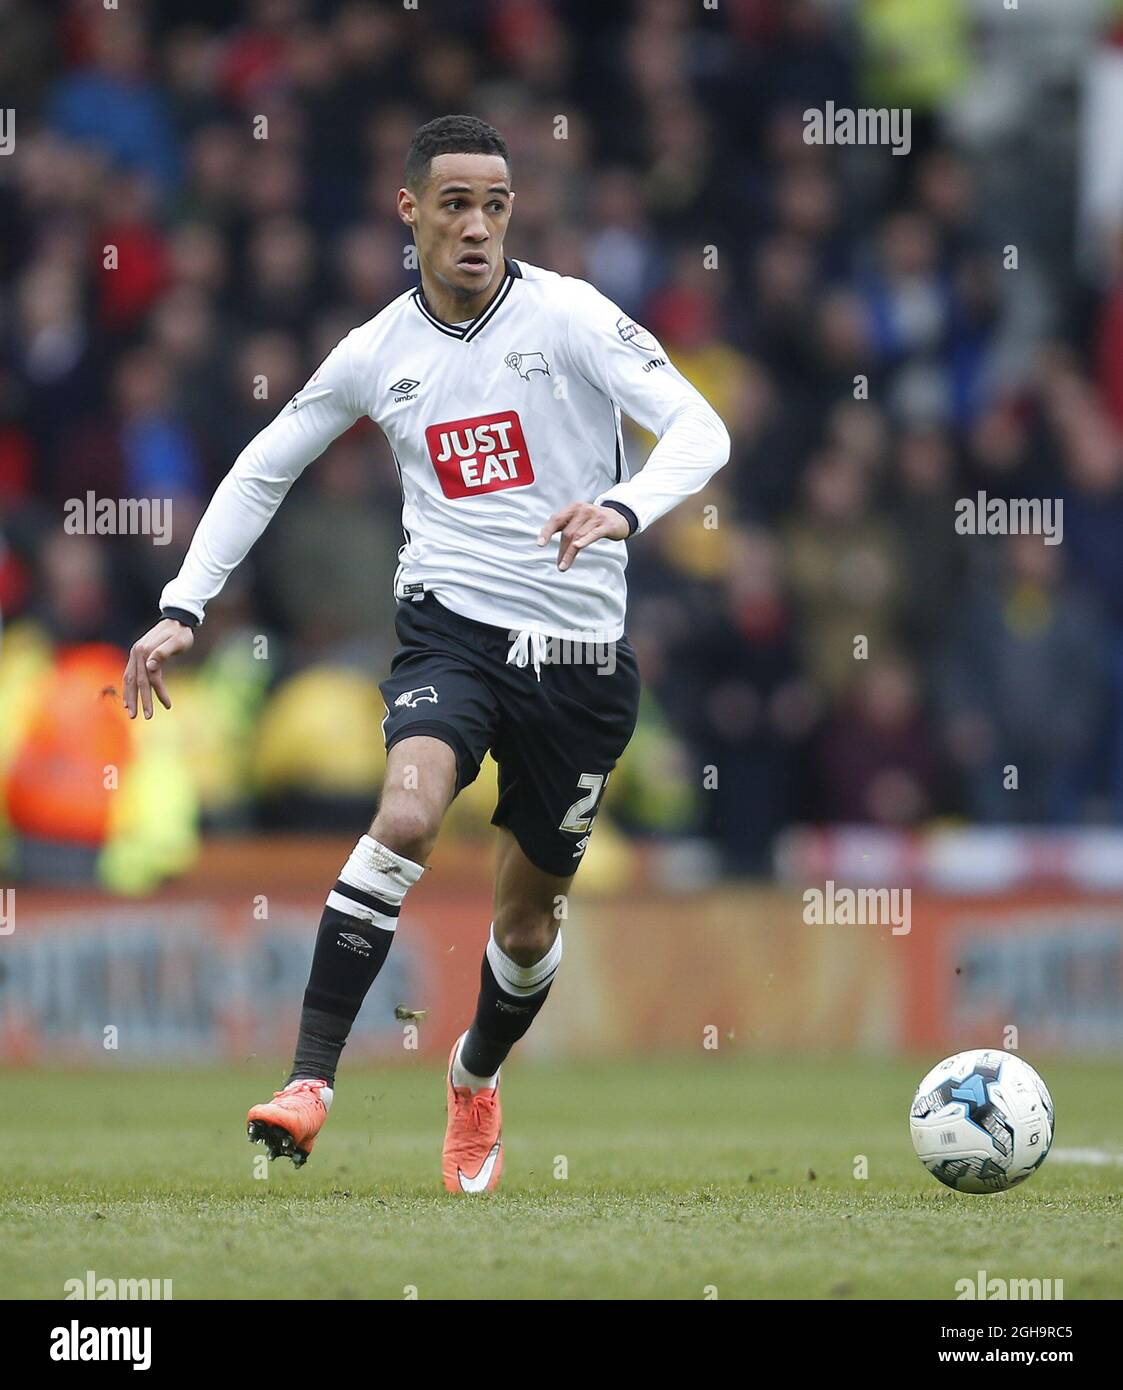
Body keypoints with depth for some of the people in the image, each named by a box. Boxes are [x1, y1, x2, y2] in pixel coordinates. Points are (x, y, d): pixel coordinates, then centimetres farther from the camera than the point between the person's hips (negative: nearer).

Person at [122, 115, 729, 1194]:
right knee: (407, 816, -30)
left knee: (527, 917, 12)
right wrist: (182, 608, 6)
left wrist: (623, 507, -35)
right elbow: (261, 470, 15)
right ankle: (309, 1082, -29)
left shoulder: (569, 315, -8)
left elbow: (700, 429, -15)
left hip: (580, 655, 0)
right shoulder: (378, 353, 2)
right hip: (450, 627, 0)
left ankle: (476, 1076, 44)